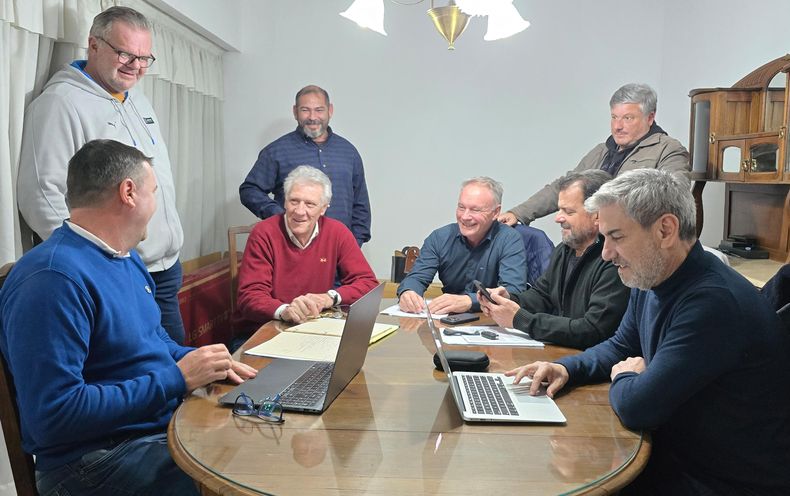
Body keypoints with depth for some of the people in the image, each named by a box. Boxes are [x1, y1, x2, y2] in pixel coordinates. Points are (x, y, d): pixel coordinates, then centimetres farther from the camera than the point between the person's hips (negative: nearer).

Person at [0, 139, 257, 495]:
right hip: (97, 458, -9)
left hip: (168, 419, 9)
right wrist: (176, 379, -23)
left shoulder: (127, 258, 9)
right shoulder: (53, 278, -22)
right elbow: (53, 415, -27)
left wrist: (205, 363, 2)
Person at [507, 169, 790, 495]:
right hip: (677, 454, 7)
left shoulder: (713, 301, -30)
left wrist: (623, 379, -7)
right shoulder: (649, 281, 0)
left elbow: (637, 407, -31)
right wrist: (567, 369, -3)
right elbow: (621, 347, 16)